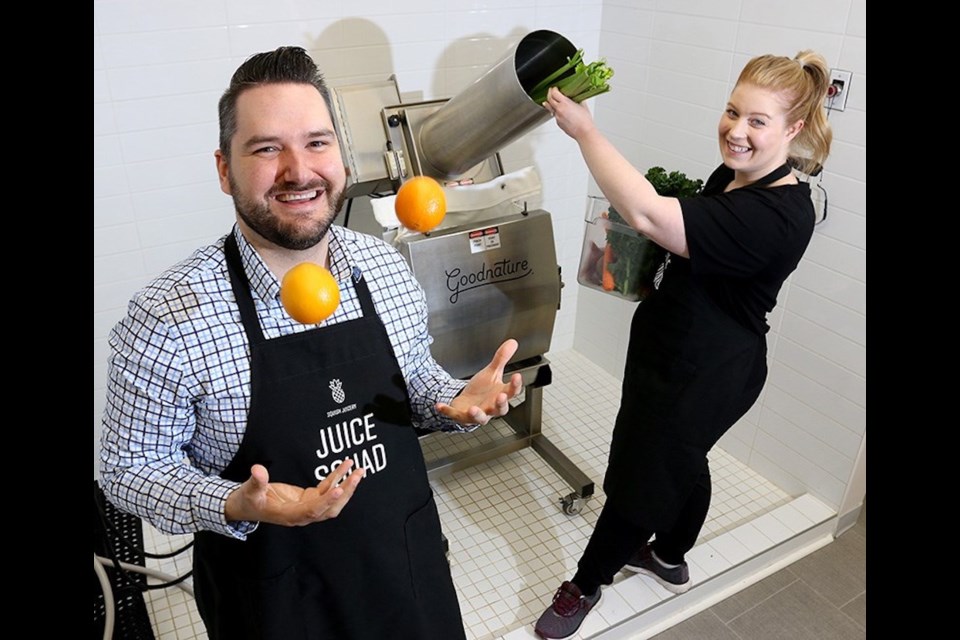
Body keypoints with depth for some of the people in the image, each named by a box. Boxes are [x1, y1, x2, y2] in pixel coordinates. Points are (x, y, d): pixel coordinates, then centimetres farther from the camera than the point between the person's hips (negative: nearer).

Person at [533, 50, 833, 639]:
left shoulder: (779, 214, -31)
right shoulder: (730, 177, -1)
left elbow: (647, 214, -43)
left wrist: (585, 131, -35)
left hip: (704, 374, -9)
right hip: (674, 349, 10)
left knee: (638, 478, 8)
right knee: (680, 462, 28)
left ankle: (586, 585, 33)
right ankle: (670, 558, 54)